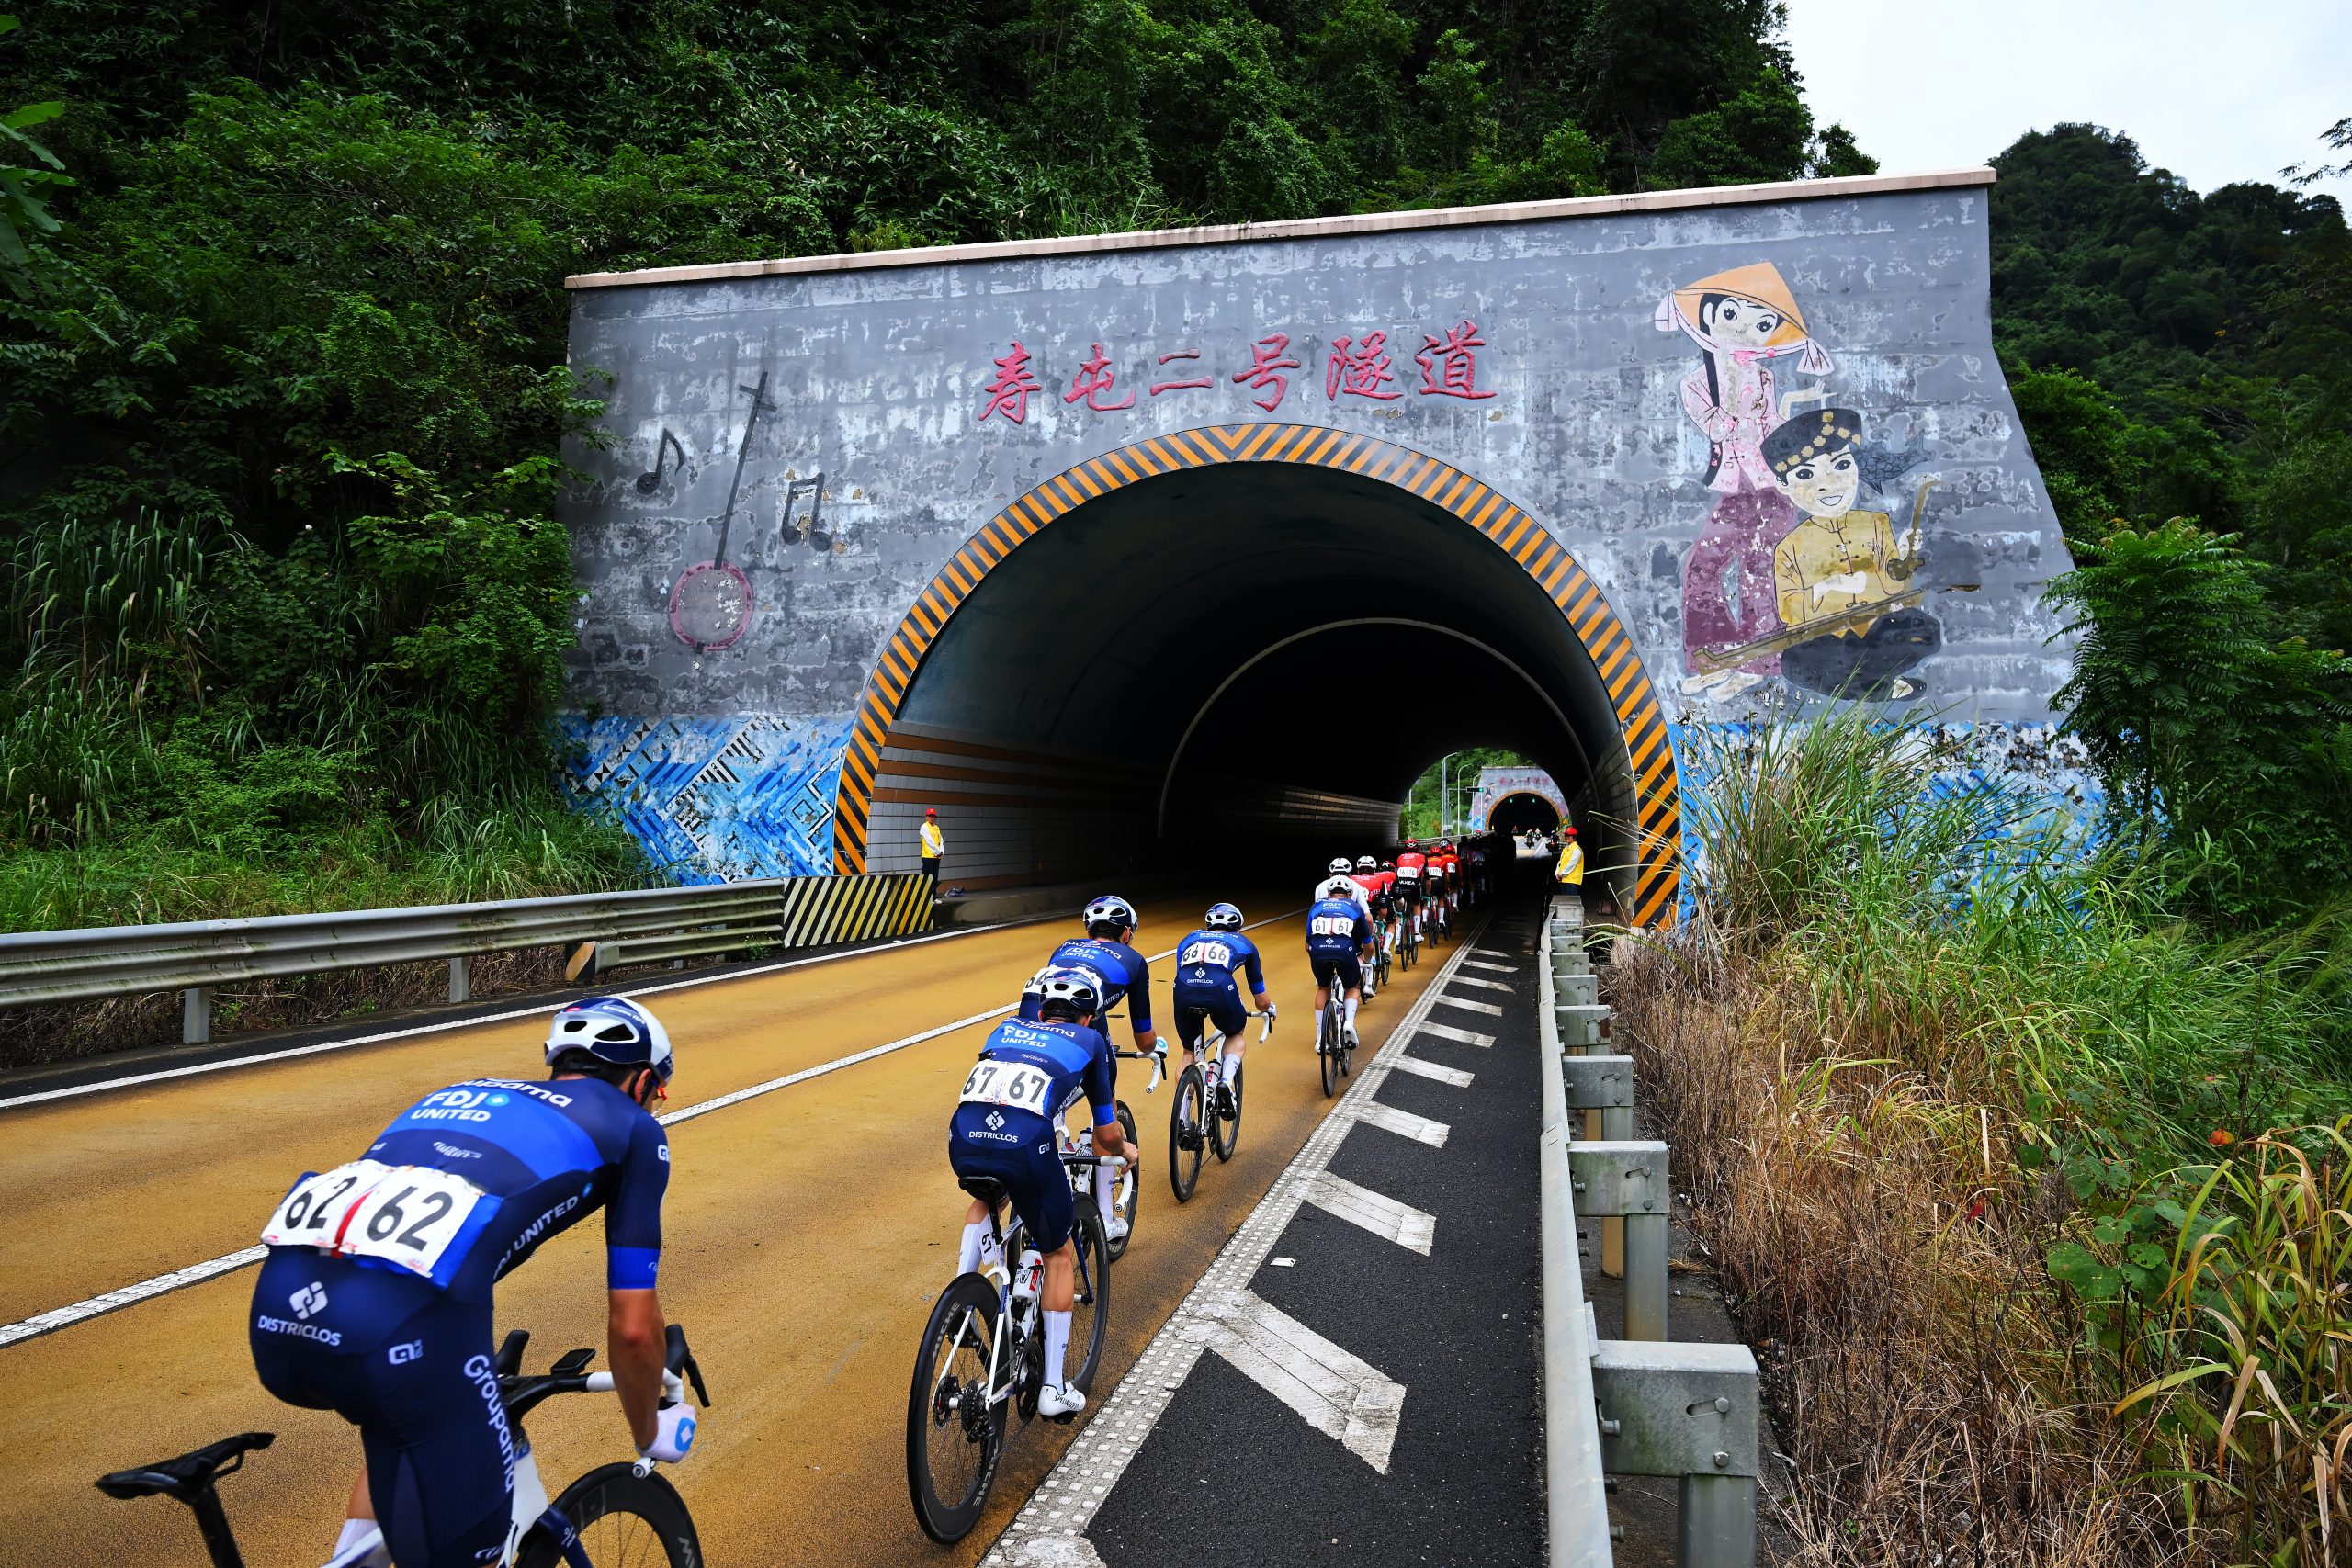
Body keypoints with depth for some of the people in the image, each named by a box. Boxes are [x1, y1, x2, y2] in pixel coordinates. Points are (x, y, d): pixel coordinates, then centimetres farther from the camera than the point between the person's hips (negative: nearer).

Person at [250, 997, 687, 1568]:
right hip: (401, 1320, -7)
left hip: (279, 1307, 7)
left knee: (413, 1428, 38)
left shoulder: (463, 1092, 35)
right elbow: (633, 1327, 18)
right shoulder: (632, 1127, 19)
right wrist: (649, 1431, 38)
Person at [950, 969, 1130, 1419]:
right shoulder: (1089, 1040, 23)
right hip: (1025, 1142, -3)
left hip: (964, 1139, 4)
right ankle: (1053, 1388, 21)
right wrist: (1123, 1150, 49)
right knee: (1059, 1255, 20)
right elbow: (1106, 1134, 26)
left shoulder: (1007, 1028, 32)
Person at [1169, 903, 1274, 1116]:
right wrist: (1268, 1009, 63)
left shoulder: (1189, 939, 37)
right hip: (1220, 990, -2)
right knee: (1236, 1035, 31)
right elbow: (1262, 1002, 39)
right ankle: (1226, 1081, 4)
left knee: (1190, 1053, 26)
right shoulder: (1243, 943, 33)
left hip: (1185, 992, 2)